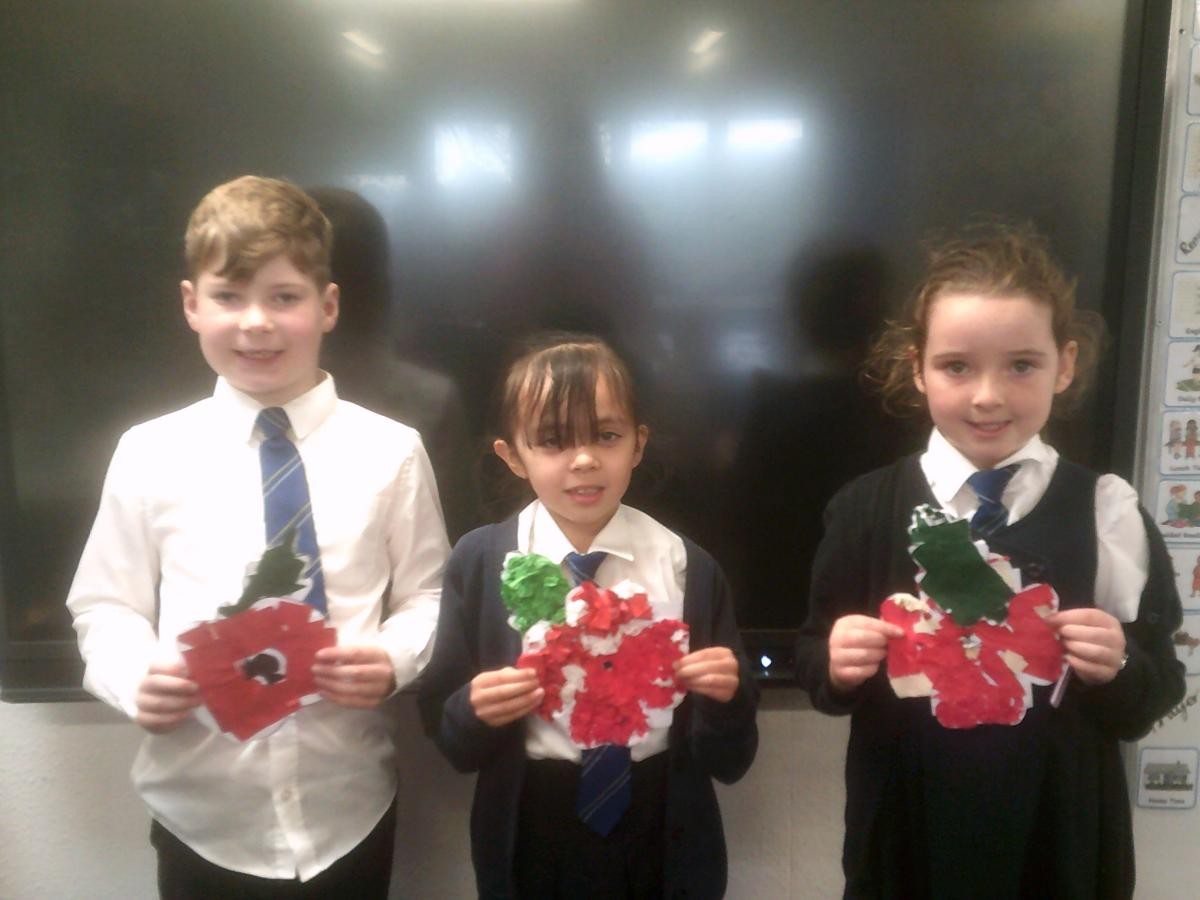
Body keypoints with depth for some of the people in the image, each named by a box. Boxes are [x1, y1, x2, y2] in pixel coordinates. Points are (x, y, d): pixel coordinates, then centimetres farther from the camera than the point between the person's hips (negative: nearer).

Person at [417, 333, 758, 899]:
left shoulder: (688, 567, -9)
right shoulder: (479, 563, -10)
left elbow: (728, 762, -3)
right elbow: (448, 734, -2)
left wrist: (725, 697, -23)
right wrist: (476, 710, -23)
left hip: (662, 838, 1)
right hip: (531, 841, 0)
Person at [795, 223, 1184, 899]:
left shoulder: (1105, 512, -9)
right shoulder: (867, 507, -8)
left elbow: (1154, 697, -2)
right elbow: (817, 664, 0)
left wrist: (1116, 670, -22)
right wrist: (835, 665, -21)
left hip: (1060, 837, 0)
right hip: (905, 832, 0)